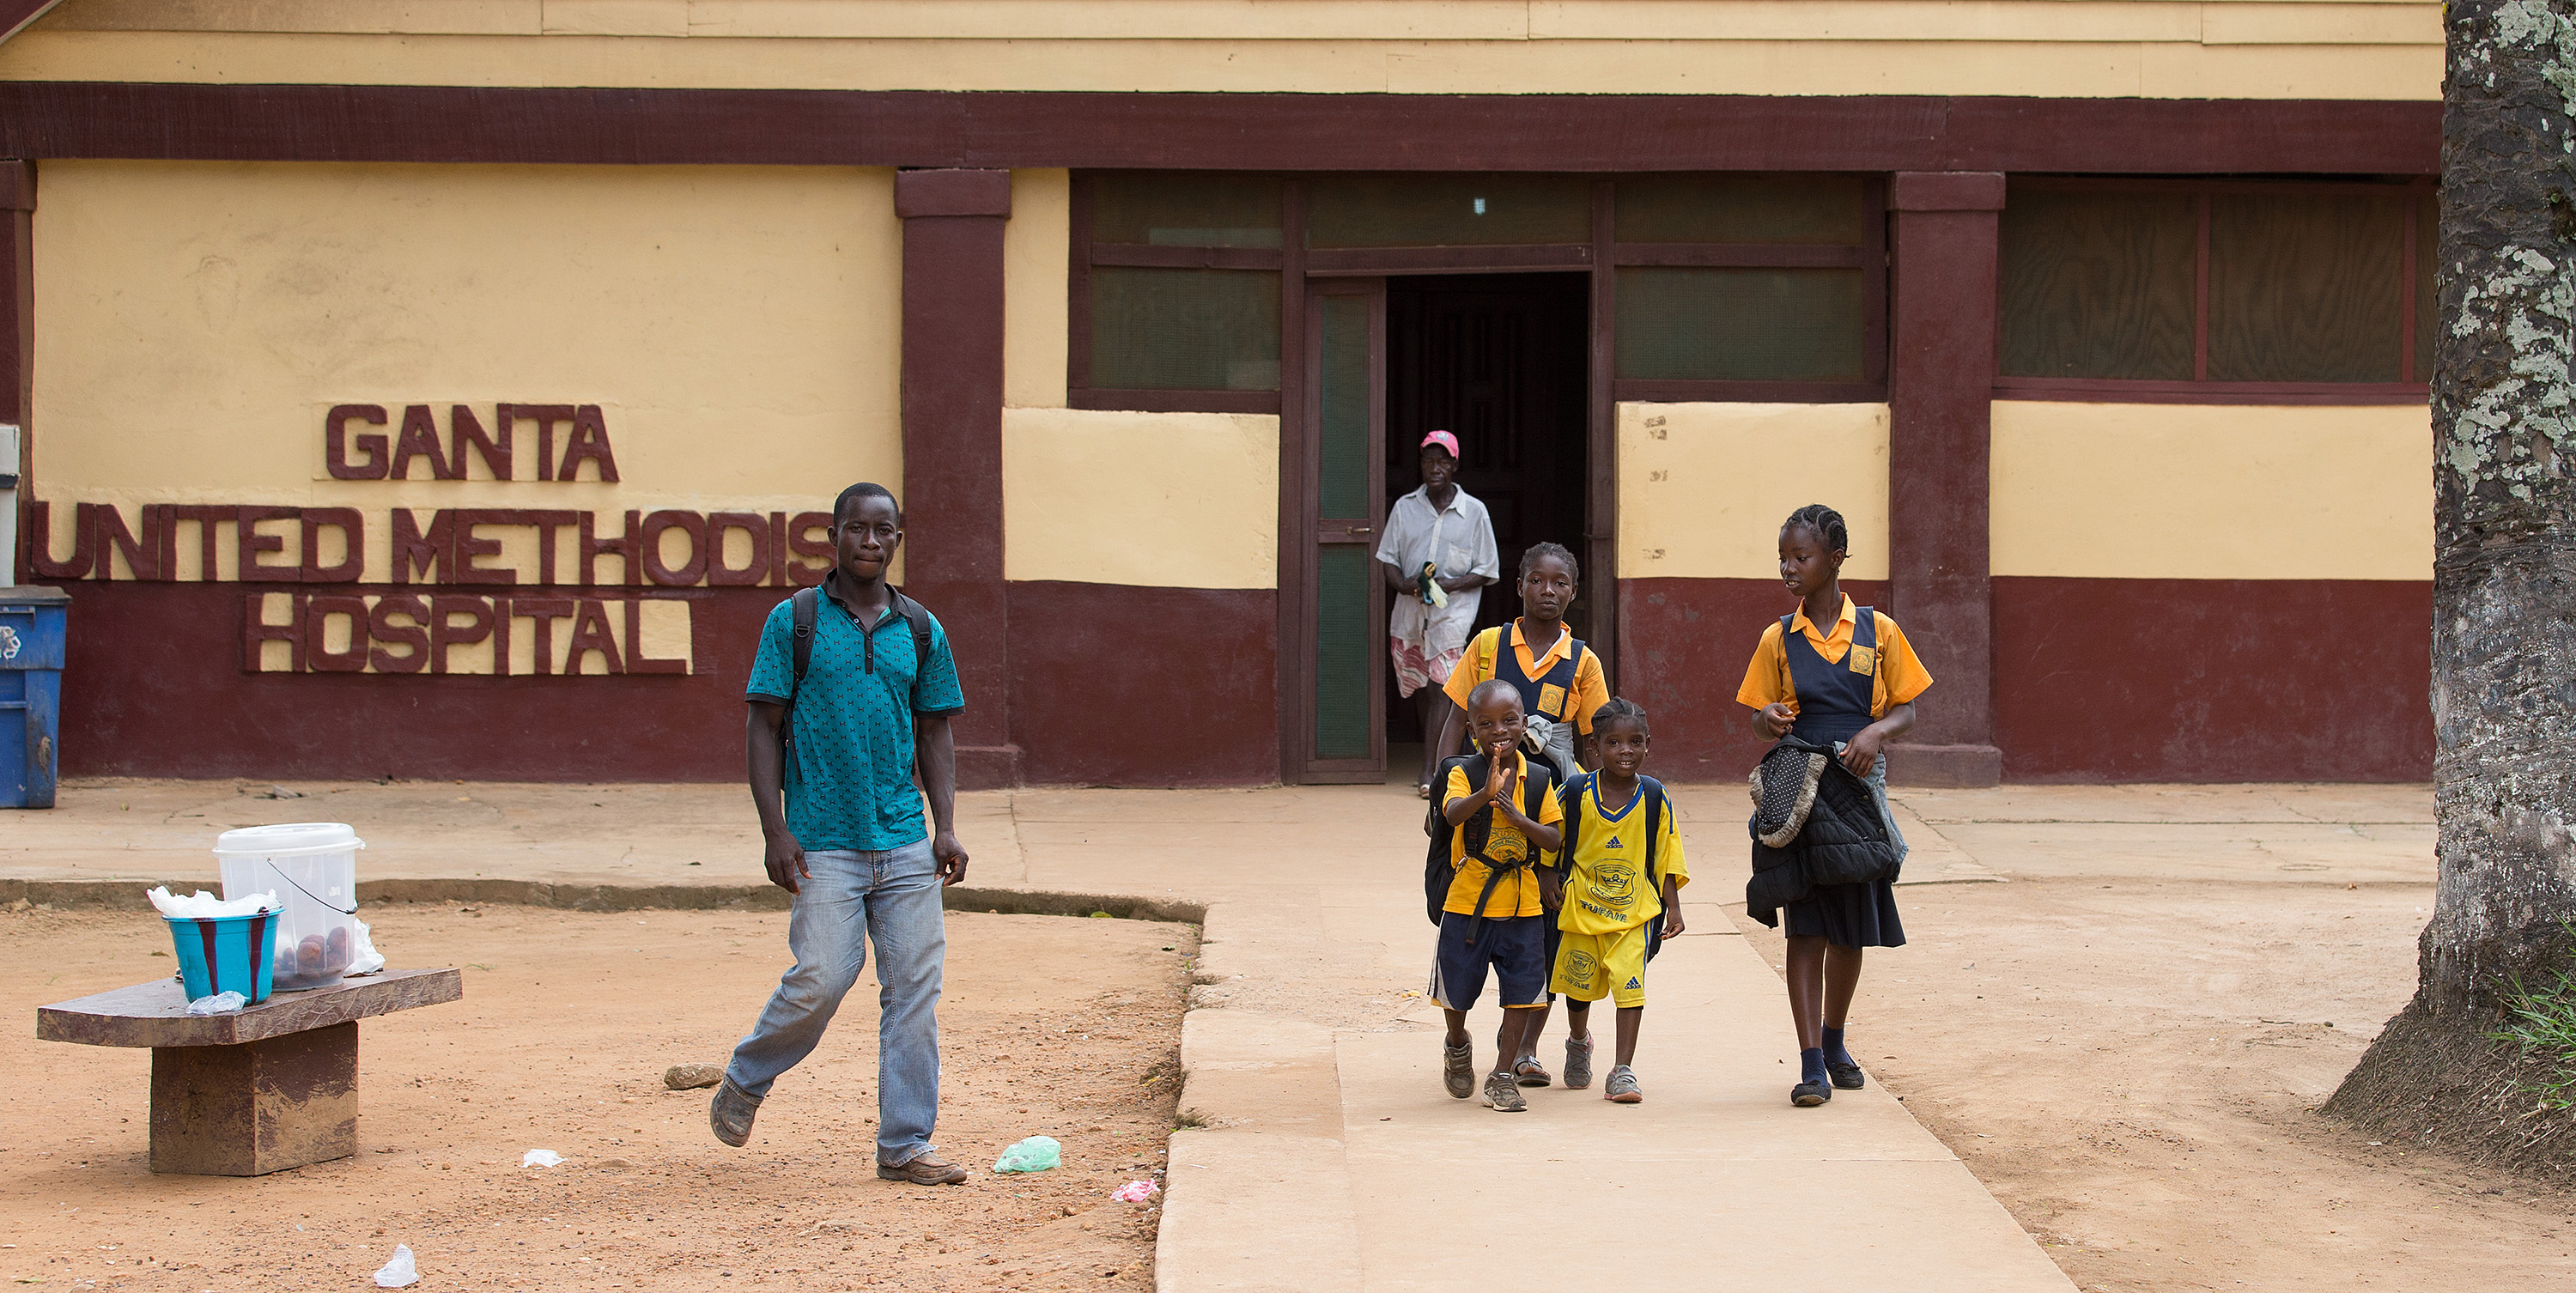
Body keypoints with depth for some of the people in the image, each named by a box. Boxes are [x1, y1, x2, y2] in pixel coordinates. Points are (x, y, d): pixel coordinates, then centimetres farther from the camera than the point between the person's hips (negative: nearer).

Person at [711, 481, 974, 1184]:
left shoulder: (920, 631, 11)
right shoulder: (794, 621, 1)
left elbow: (935, 734, 15)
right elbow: (766, 727, 0)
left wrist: (947, 828, 4)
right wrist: (775, 829, -8)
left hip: (906, 842, 4)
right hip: (824, 844, -4)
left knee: (915, 984, 0)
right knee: (821, 980, -10)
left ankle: (905, 1144, 8)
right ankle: (745, 1082, 18)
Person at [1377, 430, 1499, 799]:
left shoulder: (1474, 512, 3)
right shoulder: (1405, 508, 10)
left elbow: (1488, 571, 4)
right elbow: (1387, 557, 11)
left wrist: (1452, 584, -13)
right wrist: (1402, 584, -10)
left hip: (1451, 612, -4)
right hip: (1409, 612, 4)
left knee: (1440, 688, -16)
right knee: (1420, 690, 11)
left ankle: (1429, 772, -21)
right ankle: (1438, 759, 29)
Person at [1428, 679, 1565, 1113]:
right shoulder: (1463, 775, -7)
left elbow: (1553, 841, -3)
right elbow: (1453, 813, -28)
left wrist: (1517, 817, -20)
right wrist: (1485, 794, -48)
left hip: (1522, 903, 2)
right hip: (1467, 901, -2)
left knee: (1522, 989, -1)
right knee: (1458, 987, 9)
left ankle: (1502, 1076, 11)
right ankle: (1457, 1046, 40)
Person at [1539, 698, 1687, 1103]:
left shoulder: (1654, 797, -6)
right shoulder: (1575, 792, -8)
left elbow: (1666, 857, 1)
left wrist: (1673, 907, -1)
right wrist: (1547, 877, -3)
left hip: (1635, 909, -1)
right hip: (1581, 906, 1)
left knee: (1629, 983, -13)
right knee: (1580, 983, 15)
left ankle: (1623, 1071, -9)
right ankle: (1578, 1042, 45)